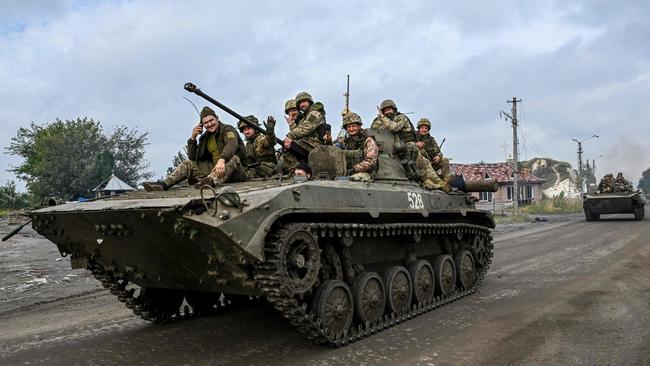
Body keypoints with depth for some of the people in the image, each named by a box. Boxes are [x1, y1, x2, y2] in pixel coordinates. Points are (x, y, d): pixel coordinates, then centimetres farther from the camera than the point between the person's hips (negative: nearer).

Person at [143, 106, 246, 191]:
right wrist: (193, 138, -1)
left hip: (235, 171, -6)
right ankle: (163, 184, -18)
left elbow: (232, 144, -28)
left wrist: (222, 160, -46)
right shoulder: (205, 137, 15)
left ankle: (210, 180, -61)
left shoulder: (228, 129, -4)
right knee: (188, 164, 0)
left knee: (234, 158, -38)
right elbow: (192, 157, 13)